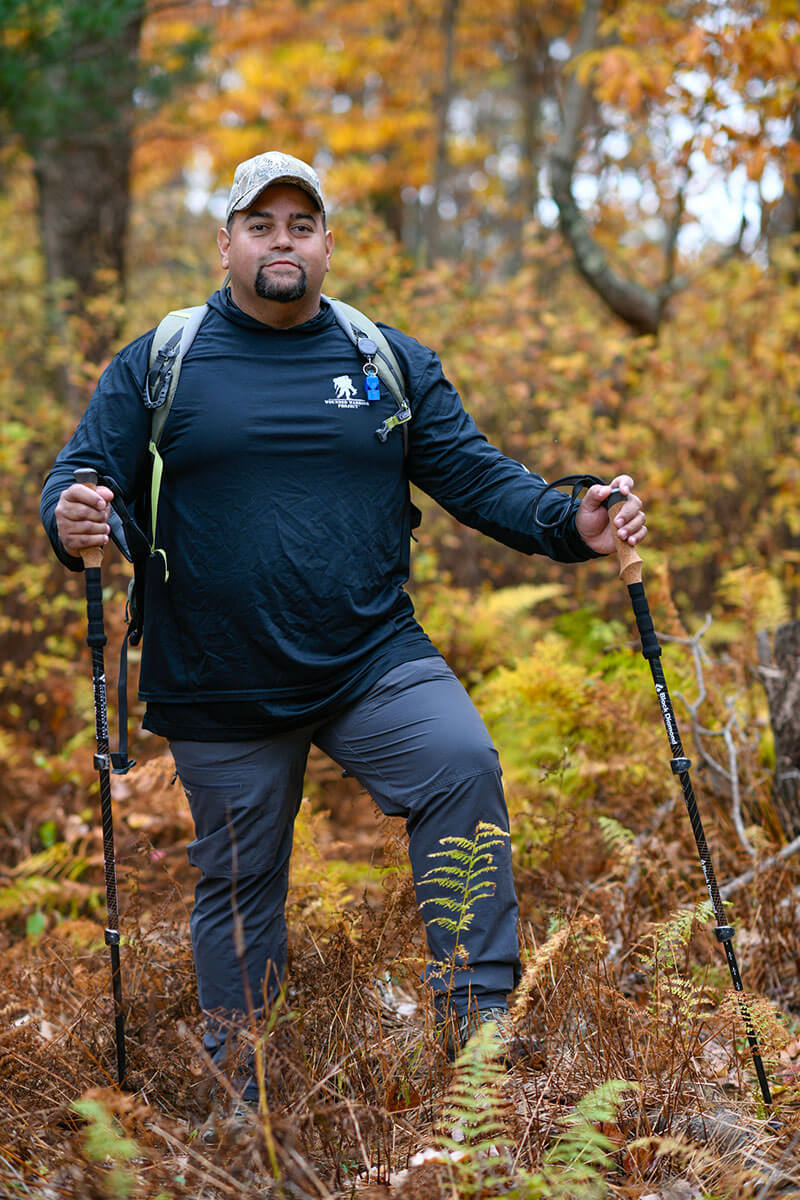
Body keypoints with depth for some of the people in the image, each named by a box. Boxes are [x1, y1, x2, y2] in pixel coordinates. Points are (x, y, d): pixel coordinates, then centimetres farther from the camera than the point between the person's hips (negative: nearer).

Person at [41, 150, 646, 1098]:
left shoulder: (392, 363, 8)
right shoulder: (158, 365, 3)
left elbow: (475, 476, 5)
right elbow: (82, 477, 1)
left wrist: (571, 523, -12)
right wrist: (72, 521, -24)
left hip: (374, 663, 1)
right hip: (220, 690, 0)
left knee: (462, 767, -25)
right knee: (237, 885, 10)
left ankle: (480, 1015, -15)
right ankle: (239, 1096, 27)